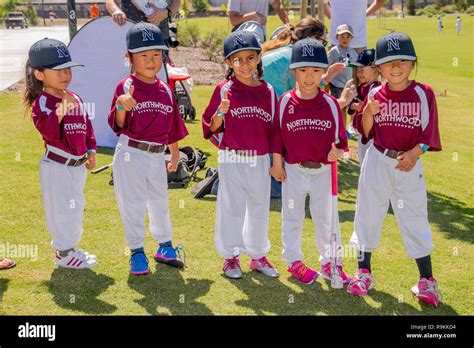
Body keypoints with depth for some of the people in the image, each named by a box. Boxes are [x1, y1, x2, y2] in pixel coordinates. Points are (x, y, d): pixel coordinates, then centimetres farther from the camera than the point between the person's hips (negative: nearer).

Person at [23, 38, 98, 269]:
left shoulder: (75, 99, 7)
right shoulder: (42, 102, -16)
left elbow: (86, 125, 16)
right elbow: (47, 131, -31)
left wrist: (91, 149, 12)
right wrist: (60, 111, -43)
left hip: (78, 164, 8)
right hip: (57, 166, -8)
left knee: (76, 206, 18)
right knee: (61, 209, 0)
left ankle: (70, 247, 35)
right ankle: (63, 253, 15)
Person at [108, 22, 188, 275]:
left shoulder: (165, 90, 6)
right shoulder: (125, 87, -10)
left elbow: (172, 126, 14)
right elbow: (118, 126, -14)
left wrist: (175, 155, 19)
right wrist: (121, 107, -34)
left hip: (157, 156, 5)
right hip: (131, 155, -5)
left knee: (160, 202, 17)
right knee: (133, 204, 4)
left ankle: (165, 246, 34)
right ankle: (136, 252, 20)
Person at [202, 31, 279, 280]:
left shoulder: (268, 92, 5)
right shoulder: (224, 90, -5)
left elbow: (274, 130, 10)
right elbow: (211, 128, -3)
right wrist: (220, 113, -22)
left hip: (260, 161, 4)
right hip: (232, 160, -3)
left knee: (260, 208, 14)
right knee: (231, 208, 6)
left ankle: (258, 255, 31)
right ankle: (230, 256, 22)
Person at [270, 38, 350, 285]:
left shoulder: (330, 103, -6)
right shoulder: (286, 102, -8)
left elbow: (340, 136, 0)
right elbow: (277, 134, -2)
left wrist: (338, 152, -19)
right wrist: (277, 164, 0)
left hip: (323, 171, 1)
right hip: (293, 170, -1)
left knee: (326, 218, 13)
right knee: (292, 218, 13)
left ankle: (329, 262, 29)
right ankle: (294, 261, 30)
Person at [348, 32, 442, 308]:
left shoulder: (424, 93, -4)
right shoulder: (375, 95, 0)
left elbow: (429, 133, -6)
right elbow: (366, 133, 3)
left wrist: (414, 153, -22)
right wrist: (368, 113, -15)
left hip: (409, 164, -2)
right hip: (377, 163, 2)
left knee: (415, 220, 3)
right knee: (368, 215, 9)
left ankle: (427, 280, 18)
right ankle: (365, 272, 26)